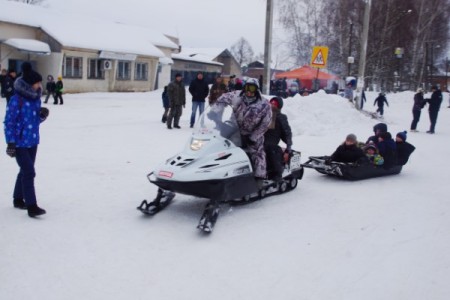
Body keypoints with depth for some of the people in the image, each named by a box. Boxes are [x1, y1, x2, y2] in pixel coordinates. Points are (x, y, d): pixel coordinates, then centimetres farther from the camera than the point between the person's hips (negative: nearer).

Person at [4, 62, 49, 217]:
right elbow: (9, 122, -15)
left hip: (32, 142, 8)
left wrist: (43, 115, -6)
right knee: (29, 173, -11)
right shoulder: (16, 100, -16)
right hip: (20, 143, -8)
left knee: (25, 172, 17)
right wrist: (10, 143, -17)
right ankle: (31, 206, -7)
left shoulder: (36, 98, 6)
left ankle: (18, 199, 33)